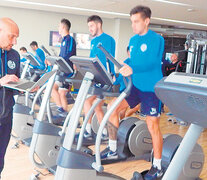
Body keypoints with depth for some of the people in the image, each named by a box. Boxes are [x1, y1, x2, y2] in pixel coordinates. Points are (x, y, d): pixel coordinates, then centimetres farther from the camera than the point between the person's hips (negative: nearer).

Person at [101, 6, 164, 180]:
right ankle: (112, 150, 14)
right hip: (135, 85, 7)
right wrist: (122, 69, 1)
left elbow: (153, 63, -25)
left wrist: (133, 69, -40)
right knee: (113, 109, -3)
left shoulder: (157, 39, -11)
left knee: (153, 126, -2)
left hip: (151, 88, -7)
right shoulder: (133, 40, 11)